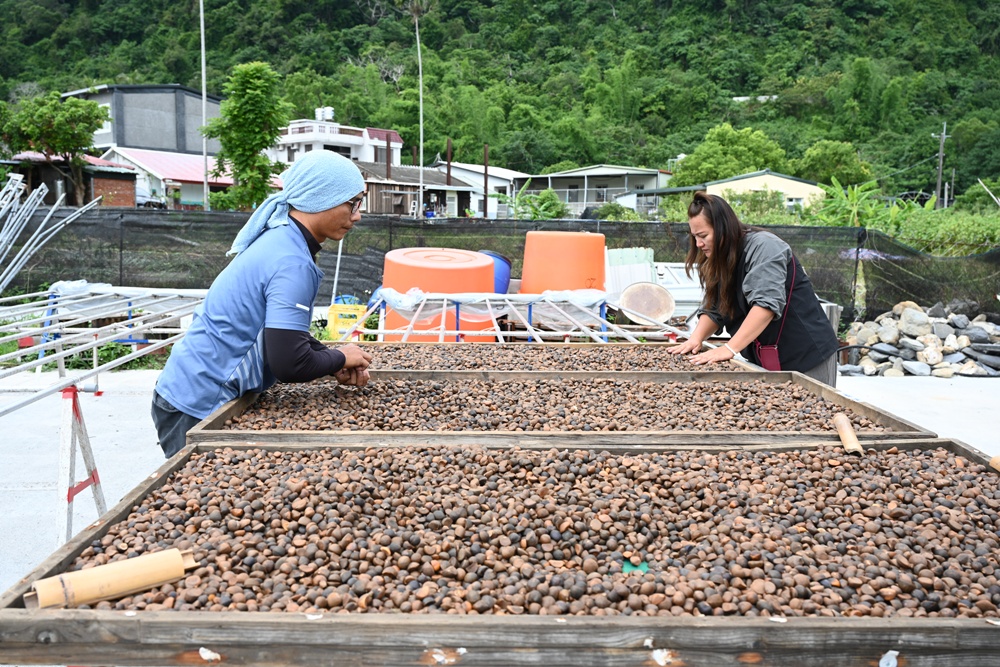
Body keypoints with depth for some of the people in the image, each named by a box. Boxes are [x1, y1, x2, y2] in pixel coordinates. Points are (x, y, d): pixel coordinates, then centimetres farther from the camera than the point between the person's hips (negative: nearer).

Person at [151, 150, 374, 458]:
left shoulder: (280, 239, 6)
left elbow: (288, 330, 16)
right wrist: (340, 358, -9)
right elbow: (289, 363, -28)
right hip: (198, 408, -9)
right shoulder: (292, 264, -24)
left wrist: (336, 365, 3)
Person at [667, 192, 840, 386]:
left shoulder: (763, 246, -18)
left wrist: (730, 348, -33)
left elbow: (766, 303, -29)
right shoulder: (719, 262, 9)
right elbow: (713, 310, 5)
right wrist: (696, 338, -14)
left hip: (807, 354, -7)